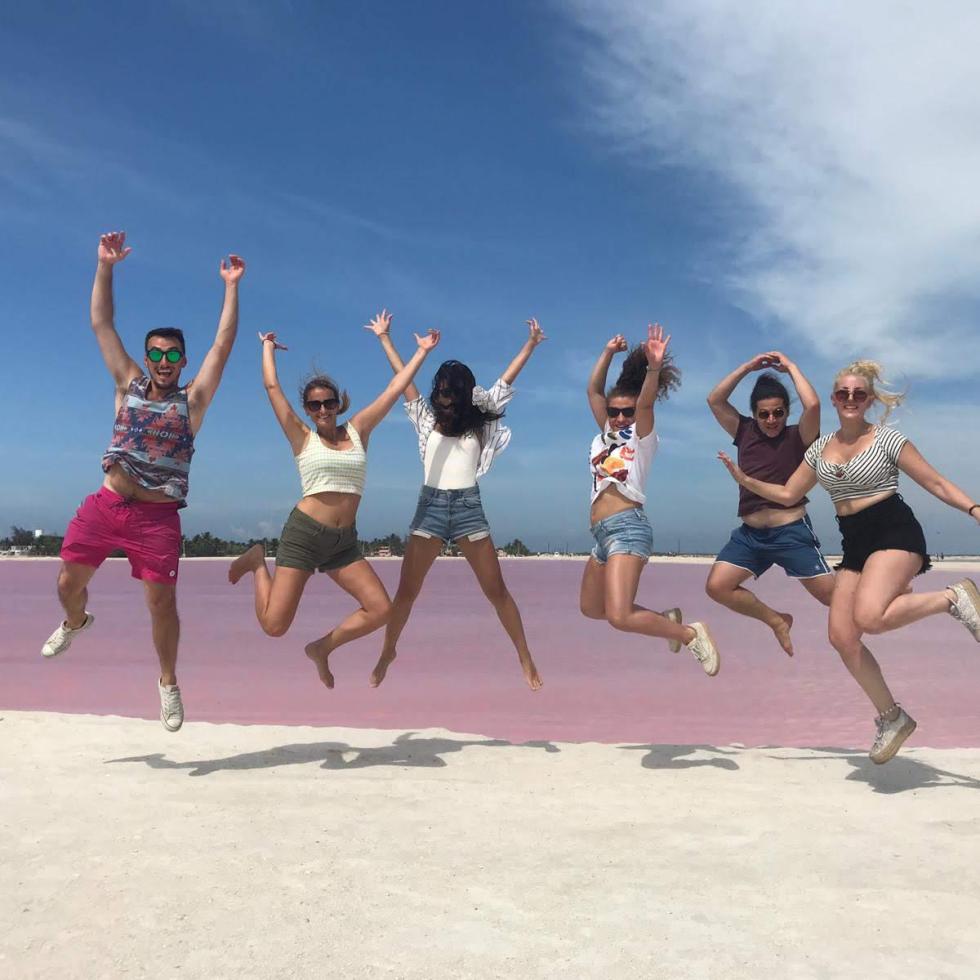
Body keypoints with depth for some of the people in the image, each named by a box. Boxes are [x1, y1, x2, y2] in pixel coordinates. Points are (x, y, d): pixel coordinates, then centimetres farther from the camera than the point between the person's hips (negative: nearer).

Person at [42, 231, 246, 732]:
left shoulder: (192, 398, 1)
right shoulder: (129, 384, 8)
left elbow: (223, 343, -5)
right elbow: (101, 323, 7)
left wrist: (231, 287, -8)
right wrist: (105, 266, 1)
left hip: (157, 516, -3)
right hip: (105, 504, 3)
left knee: (162, 604, 0)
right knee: (68, 583, 11)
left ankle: (168, 681, 20)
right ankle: (76, 623, 47)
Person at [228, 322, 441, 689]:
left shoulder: (357, 430, 10)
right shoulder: (302, 437, 3)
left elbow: (395, 388, 11)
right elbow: (272, 387, 2)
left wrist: (422, 352, 12)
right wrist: (268, 348, 16)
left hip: (344, 541, 4)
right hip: (304, 533, -4)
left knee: (381, 610, -10)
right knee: (274, 625, -7)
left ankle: (321, 648, 14)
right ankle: (259, 563, 24)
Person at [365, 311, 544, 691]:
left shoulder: (478, 423, 8)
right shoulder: (427, 420, 10)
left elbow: (505, 382, 6)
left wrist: (530, 345, 3)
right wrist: (384, 338, 13)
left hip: (468, 508, -1)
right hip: (430, 506, 1)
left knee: (496, 590, 0)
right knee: (406, 590, 1)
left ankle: (525, 658, 8)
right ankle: (387, 654, 17)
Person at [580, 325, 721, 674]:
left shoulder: (642, 437, 1)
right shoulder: (606, 435, 17)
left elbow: (646, 401, -18)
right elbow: (594, 390, 12)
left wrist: (654, 368, -34)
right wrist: (608, 353, 3)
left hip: (628, 527, -9)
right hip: (603, 533, 9)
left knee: (619, 617, -21)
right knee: (591, 608, 20)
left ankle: (691, 634, -1)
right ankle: (666, 618, 32)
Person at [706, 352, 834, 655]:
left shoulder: (798, 437, -2)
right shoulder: (746, 433, 8)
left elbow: (812, 405, -21)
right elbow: (714, 400, 2)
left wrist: (790, 366, -8)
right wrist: (748, 367, -1)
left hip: (792, 532, -4)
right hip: (750, 534, 4)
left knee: (833, 596, -4)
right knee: (717, 587, -8)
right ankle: (777, 621, 11)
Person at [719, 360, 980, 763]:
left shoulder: (888, 439, -2)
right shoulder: (820, 447, 13)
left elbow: (936, 482, -1)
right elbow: (787, 494, 18)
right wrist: (745, 480, 7)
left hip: (895, 532, -6)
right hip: (855, 544, 6)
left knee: (868, 617, -30)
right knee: (842, 637, -4)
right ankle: (892, 717, 14)